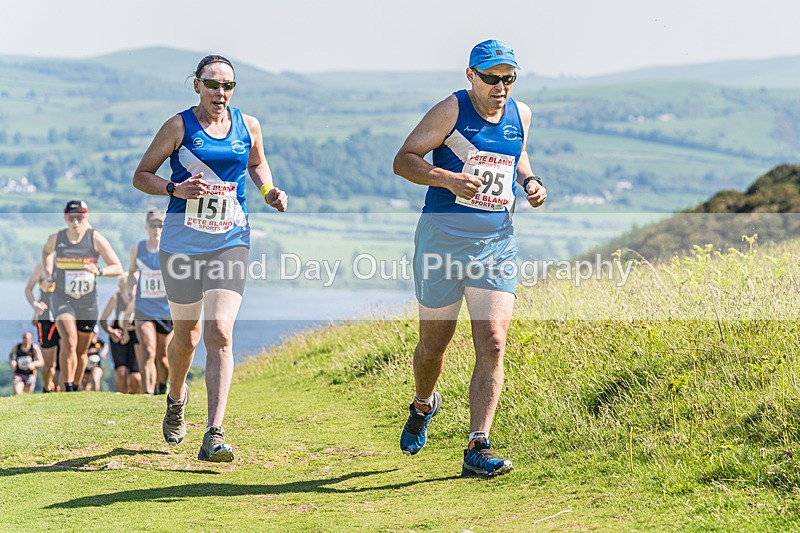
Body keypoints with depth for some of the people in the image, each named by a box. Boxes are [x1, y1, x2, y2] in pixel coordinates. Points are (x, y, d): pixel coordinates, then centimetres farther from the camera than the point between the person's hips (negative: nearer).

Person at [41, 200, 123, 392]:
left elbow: (118, 268, -10)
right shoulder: (56, 239, -5)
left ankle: (76, 388, 33)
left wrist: (99, 271, -29)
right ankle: (67, 389, -20)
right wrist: (48, 274, 7)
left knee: (81, 351, 12)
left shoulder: (96, 239, -10)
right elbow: (46, 251, 21)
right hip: (62, 299, -1)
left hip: (88, 302, 1)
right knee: (69, 342, -24)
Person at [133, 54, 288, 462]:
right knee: (186, 336, 12)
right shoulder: (179, 126, -3)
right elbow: (141, 175, 0)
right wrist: (176, 189, -19)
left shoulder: (248, 126, 5)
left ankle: (214, 436, -20)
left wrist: (269, 192, 5)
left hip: (230, 243, 1)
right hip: (182, 244, -1)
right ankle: (176, 399, 45)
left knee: (220, 333, -16)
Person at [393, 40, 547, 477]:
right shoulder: (451, 110, -7)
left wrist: (529, 182, 7)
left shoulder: (520, 115, 8)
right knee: (434, 344, 10)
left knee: (492, 346, -11)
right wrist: (448, 179, -24)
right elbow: (403, 160, -8)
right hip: (442, 239, -3)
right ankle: (423, 405, 43)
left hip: (497, 242, 3)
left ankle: (477, 449, -11)